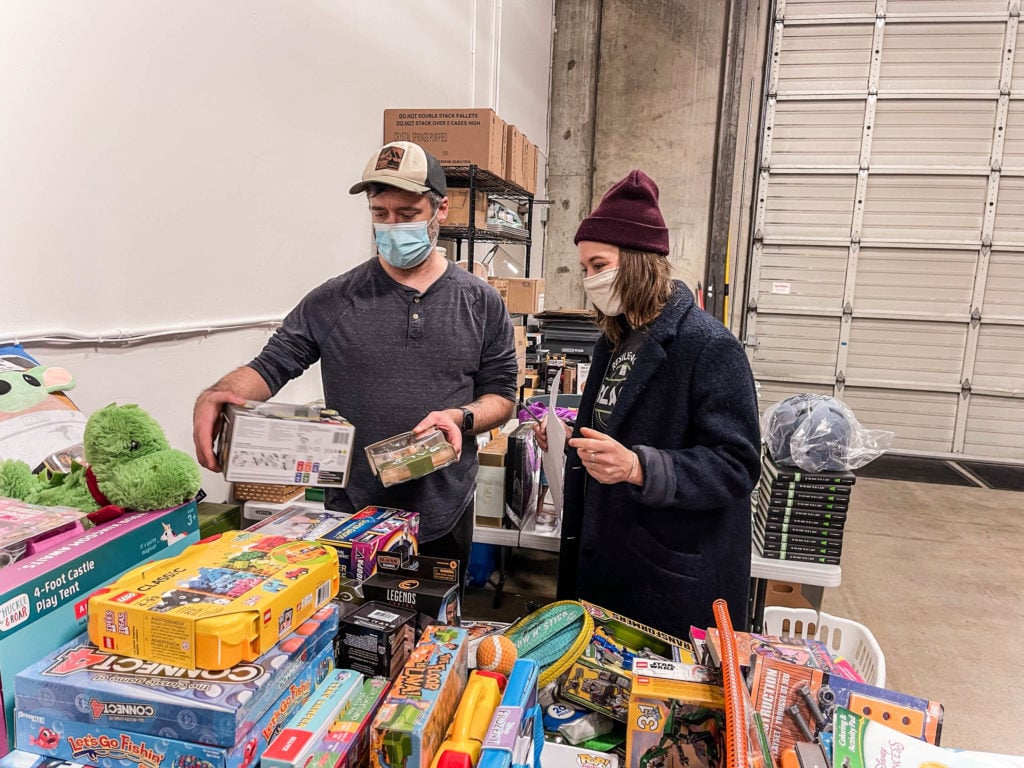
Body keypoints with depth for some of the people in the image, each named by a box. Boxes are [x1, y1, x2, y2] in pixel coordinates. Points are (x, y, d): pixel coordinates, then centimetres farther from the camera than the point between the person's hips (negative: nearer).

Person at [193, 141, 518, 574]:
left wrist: (461, 417, -17)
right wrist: (215, 396, -21)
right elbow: (271, 365, -2)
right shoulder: (334, 301, -2)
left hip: (444, 518, 1)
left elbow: (501, 395, 3)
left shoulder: (481, 303, 0)